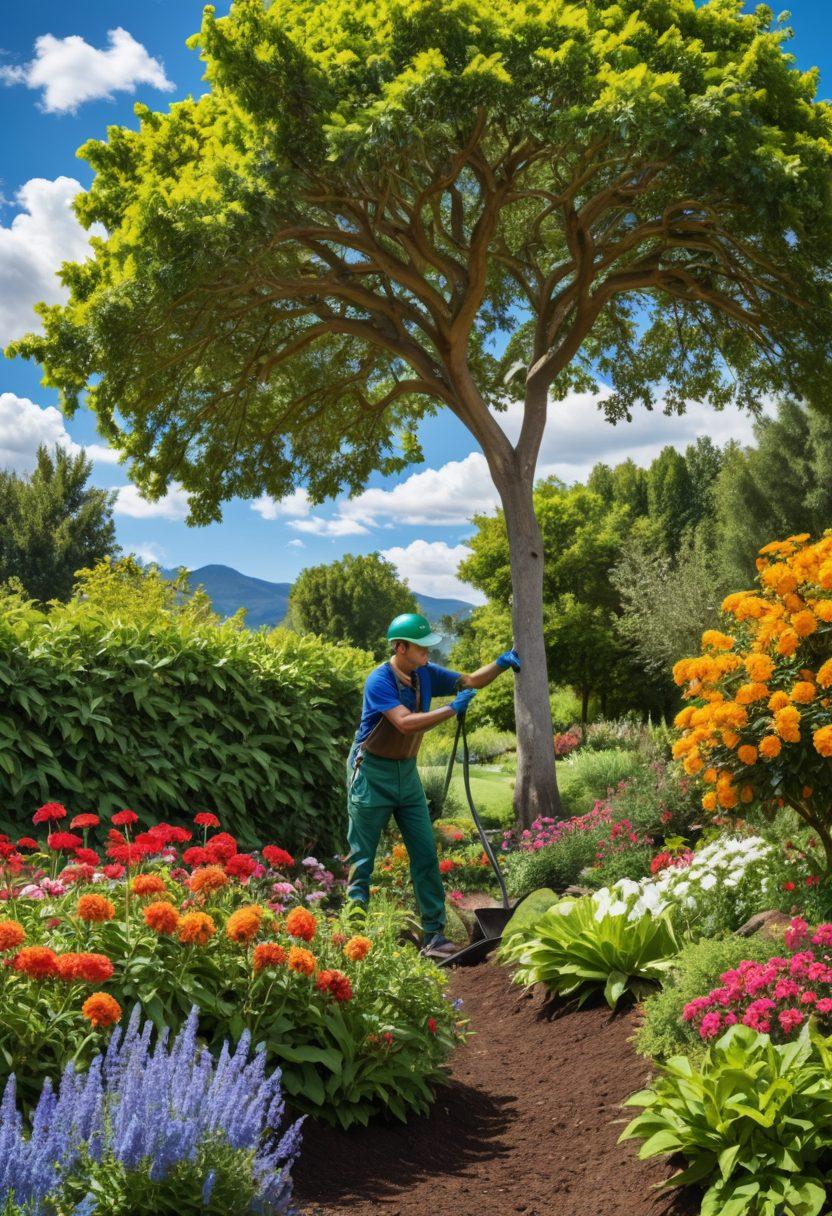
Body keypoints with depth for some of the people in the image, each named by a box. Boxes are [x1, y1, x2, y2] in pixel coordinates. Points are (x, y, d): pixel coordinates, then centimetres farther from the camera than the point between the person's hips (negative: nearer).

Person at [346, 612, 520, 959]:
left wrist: (501, 663, -10)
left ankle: (434, 935, 6)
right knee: (362, 858, 2)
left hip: (407, 773, 7)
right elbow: (406, 722, -32)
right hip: (372, 773, -6)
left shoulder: (425, 674, 0)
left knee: (425, 853, 2)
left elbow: (469, 681, 7)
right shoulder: (379, 680, -21)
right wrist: (452, 709, -27)